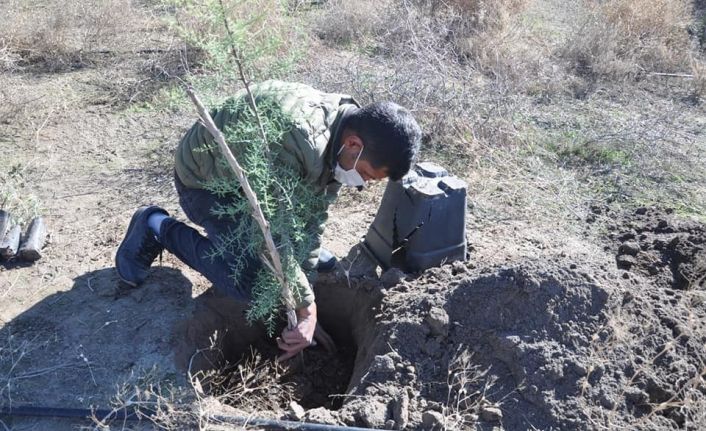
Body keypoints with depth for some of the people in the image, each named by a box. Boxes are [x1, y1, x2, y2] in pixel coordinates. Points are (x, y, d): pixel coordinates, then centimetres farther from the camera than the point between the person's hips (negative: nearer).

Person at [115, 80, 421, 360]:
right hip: (205, 179, -7)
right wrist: (307, 310, -32)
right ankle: (157, 228, -1)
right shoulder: (295, 144, -41)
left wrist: (308, 261, -10)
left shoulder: (345, 127, -13)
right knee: (251, 284, -17)